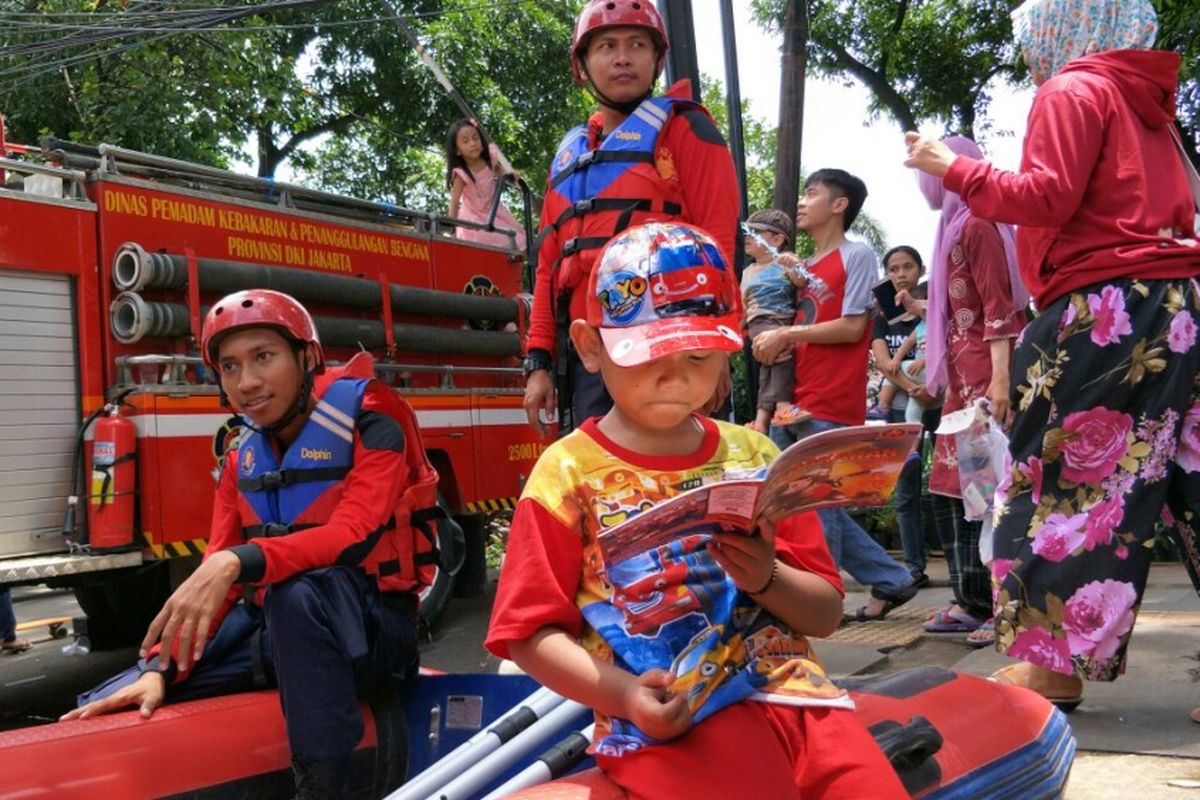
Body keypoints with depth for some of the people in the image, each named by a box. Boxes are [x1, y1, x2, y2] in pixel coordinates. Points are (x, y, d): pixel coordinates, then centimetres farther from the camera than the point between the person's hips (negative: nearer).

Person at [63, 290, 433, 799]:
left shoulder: (368, 420, -11)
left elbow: (353, 538, -25)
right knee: (102, 715, -8)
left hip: (370, 631, -6)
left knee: (298, 591, -42)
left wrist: (241, 562, -39)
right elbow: (216, 572, 4)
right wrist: (160, 667, -12)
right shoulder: (243, 458, 9)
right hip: (274, 632, 6)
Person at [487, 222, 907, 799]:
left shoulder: (754, 456, 12)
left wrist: (767, 579, -8)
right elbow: (530, 632, 0)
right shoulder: (570, 473, 3)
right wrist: (625, 694, -16)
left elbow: (826, 615, 13)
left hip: (791, 692, 4)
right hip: (669, 723, -4)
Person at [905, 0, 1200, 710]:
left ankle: (1053, 661, 2)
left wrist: (954, 169, -2)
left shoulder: (1073, 91, -2)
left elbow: (1047, 197, -13)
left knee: (1067, 478, -2)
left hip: (1104, 313, -8)